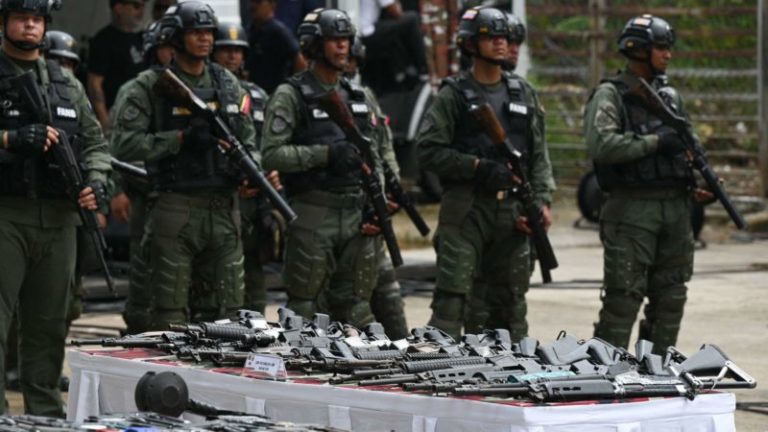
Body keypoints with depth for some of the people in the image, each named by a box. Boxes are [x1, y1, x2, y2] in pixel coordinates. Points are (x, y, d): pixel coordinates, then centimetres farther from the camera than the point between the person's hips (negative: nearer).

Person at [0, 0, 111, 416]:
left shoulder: (67, 84, 16)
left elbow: (95, 142, 20)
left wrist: (96, 182, 2)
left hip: (58, 220, 5)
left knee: (49, 326, 11)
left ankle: (46, 415, 18)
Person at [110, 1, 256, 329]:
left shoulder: (228, 83, 13)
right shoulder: (151, 86, -3)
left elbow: (247, 140, 18)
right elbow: (124, 143, -11)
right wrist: (182, 138, -17)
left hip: (224, 209, 5)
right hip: (175, 210, -5)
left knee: (226, 308, 7)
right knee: (170, 312, -3)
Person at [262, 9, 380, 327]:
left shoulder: (356, 96, 16)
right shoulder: (291, 95, -5)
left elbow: (372, 155, 20)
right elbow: (271, 155, -14)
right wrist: (325, 154, -22)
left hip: (355, 215, 6)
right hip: (312, 217, -6)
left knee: (355, 309, 8)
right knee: (307, 309, -3)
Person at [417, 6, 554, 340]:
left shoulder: (523, 94, 13)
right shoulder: (454, 95, -1)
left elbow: (539, 156, 12)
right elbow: (428, 151, -8)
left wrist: (542, 200, -1)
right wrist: (477, 166, -16)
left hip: (512, 212, 5)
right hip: (465, 210, -5)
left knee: (511, 300, 9)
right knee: (452, 299, -9)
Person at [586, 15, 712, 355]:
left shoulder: (669, 96, 17)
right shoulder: (610, 95, -5)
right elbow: (601, 145, -20)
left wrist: (702, 183, 6)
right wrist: (655, 142, -20)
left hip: (676, 208, 7)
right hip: (632, 209, -7)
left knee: (670, 298, 10)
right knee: (623, 299, -7)